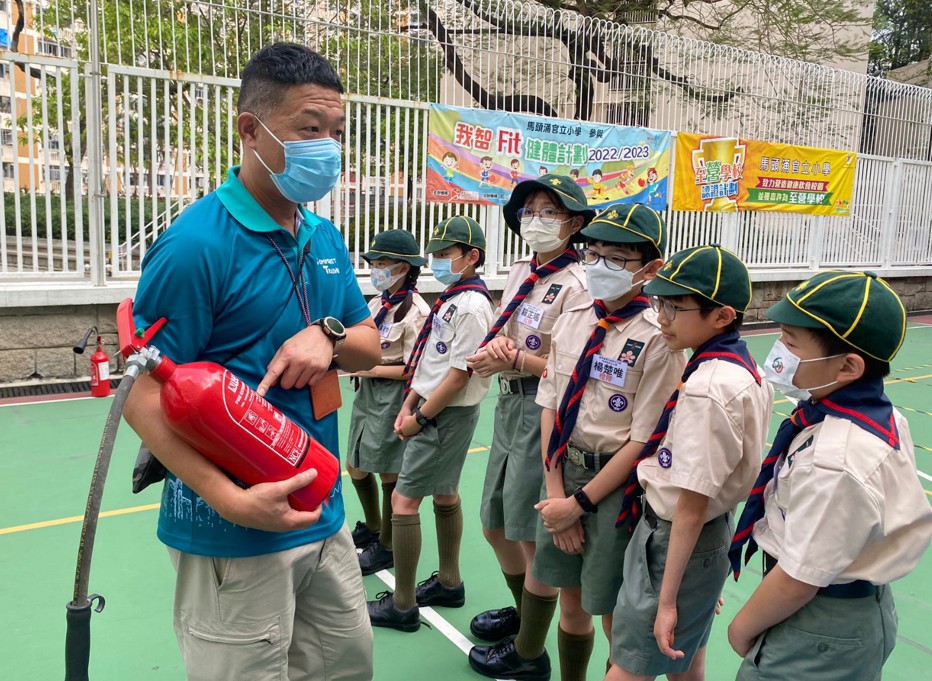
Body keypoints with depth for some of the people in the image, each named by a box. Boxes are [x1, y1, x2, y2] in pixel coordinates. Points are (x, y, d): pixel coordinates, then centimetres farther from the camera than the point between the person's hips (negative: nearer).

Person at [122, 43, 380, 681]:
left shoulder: (325, 237, 6)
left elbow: (370, 347, 12)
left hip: (325, 519, 8)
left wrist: (327, 335, -11)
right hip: (234, 540, -7)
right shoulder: (196, 243, -17)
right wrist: (232, 501, -27)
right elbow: (145, 396, -17)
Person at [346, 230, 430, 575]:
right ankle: (372, 527, 41)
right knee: (356, 467, 17)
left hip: (393, 395, -8)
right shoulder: (378, 303, 7)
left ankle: (386, 547, 25)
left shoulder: (415, 311, -17)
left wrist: (368, 369, -17)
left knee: (389, 471, 6)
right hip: (368, 391, 8)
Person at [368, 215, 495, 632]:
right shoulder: (450, 299, 10)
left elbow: (458, 375, -21)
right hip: (435, 410, 9)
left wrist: (420, 418, -15)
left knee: (403, 500, -5)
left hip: (449, 416, -9)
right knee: (444, 494, 18)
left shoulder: (472, 305, -19)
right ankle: (449, 583, 35)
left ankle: (402, 605, 8)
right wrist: (409, 405, 7)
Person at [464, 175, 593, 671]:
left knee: (533, 537, 4)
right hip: (509, 406, 8)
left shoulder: (576, 285, -16)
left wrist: (515, 358, -20)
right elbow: (500, 333, 10)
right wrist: (498, 341, -12)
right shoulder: (520, 272, 8)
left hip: (544, 412, -8)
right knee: (495, 526, 19)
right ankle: (522, 611, 45)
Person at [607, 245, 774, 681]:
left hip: (676, 540, -9)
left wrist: (666, 599, -17)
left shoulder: (707, 389, -26)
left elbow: (692, 504, -25)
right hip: (714, 532, 9)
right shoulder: (744, 369, 1)